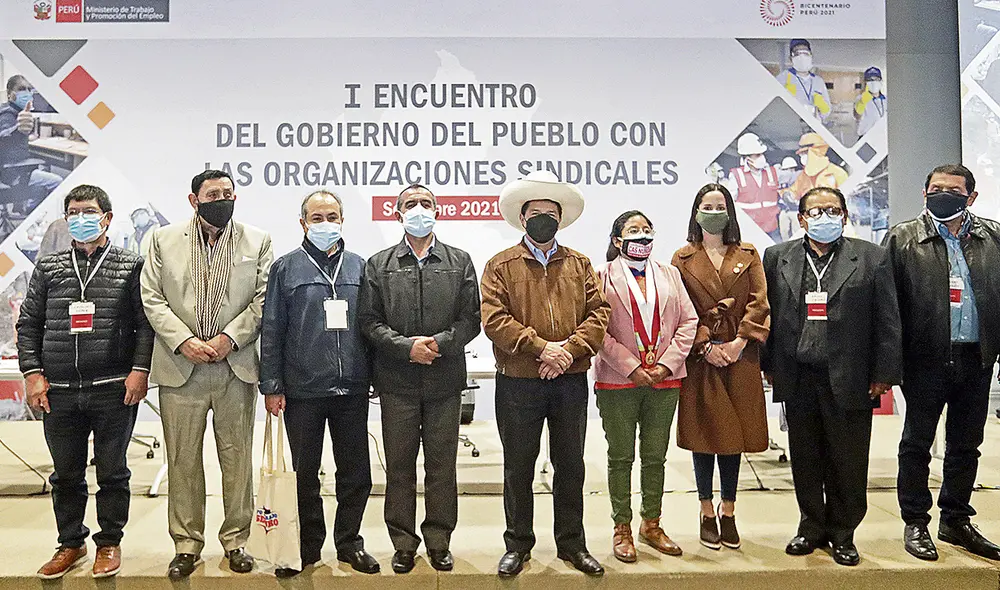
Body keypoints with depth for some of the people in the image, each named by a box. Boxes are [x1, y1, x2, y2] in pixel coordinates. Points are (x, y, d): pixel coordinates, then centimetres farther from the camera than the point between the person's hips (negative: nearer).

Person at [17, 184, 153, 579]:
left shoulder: (131, 267, 2)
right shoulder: (48, 268, 11)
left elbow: (146, 323, -2)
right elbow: (28, 325, 11)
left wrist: (140, 370, -11)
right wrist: (32, 373, 1)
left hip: (115, 390, -3)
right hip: (59, 392, 3)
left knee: (112, 472, 7)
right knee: (66, 474, 13)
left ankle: (109, 543, 23)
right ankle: (71, 544, 30)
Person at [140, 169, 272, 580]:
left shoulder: (258, 241, 6)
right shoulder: (164, 240, 8)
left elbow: (263, 300, 0)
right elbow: (152, 299, 2)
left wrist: (229, 338, -11)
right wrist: (184, 341, -10)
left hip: (236, 367, 0)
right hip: (180, 368, 0)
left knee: (237, 458, 6)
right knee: (183, 460, 7)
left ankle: (236, 539, 20)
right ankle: (187, 544, 19)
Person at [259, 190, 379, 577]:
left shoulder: (359, 267, 9)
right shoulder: (286, 268, 3)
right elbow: (271, 330, 2)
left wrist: (374, 376, 8)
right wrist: (271, 386, -3)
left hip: (352, 389, 2)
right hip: (302, 389, -2)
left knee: (356, 472, 8)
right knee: (303, 473, 9)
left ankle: (349, 541, 25)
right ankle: (307, 545, 25)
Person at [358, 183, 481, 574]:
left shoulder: (460, 262, 8)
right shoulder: (379, 265, 7)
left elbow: (471, 319, 2)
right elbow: (369, 321, 0)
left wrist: (439, 343, -13)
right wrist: (407, 347, -13)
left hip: (445, 380, 0)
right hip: (397, 381, 0)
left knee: (442, 465, 7)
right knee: (399, 466, 7)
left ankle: (439, 542, 21)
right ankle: (403, 544, 20)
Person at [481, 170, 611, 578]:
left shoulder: (580, 265, 11)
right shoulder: (501, 266, 2)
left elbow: (598, 313, 1)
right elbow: (494, 319, -10)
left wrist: (570, 349, -15)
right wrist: (540, 348, -18)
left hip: (571, 381, 3)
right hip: (518, 382, -2)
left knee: (570, 466, 12)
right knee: (518, 467, 9)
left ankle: (572, 543, 26)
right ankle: (518, 544, 23)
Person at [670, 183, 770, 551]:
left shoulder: (748, 256, 11)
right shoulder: (683, 259, 6)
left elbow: (759, 303, 1)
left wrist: (739, 342, -11)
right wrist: (706, 346, -12)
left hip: (739, 357, 2)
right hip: (699, 357, -1)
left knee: (734, 435, 6)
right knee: (703, 435, 3)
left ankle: (729, 513, 17)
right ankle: (707, 514, 15)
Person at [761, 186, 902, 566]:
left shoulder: (872, 258, 3)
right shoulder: (777, 257, 7)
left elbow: (887, 320, 1)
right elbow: (768, 313, 7)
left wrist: (883, 374, -4)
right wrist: (768, 365, 4)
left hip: (849, 380, -1)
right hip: (797, 379, 2)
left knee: (848, 463, 8)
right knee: (805, 461, 12)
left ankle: (842, 533, 25)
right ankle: (812, 527, 28)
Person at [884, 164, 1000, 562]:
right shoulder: (903, 238, -2)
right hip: (927, 359, -3)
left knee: (966, 444, 14)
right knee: (917, 443, 6)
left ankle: (956, 521, 29)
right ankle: (916, 524, 19)